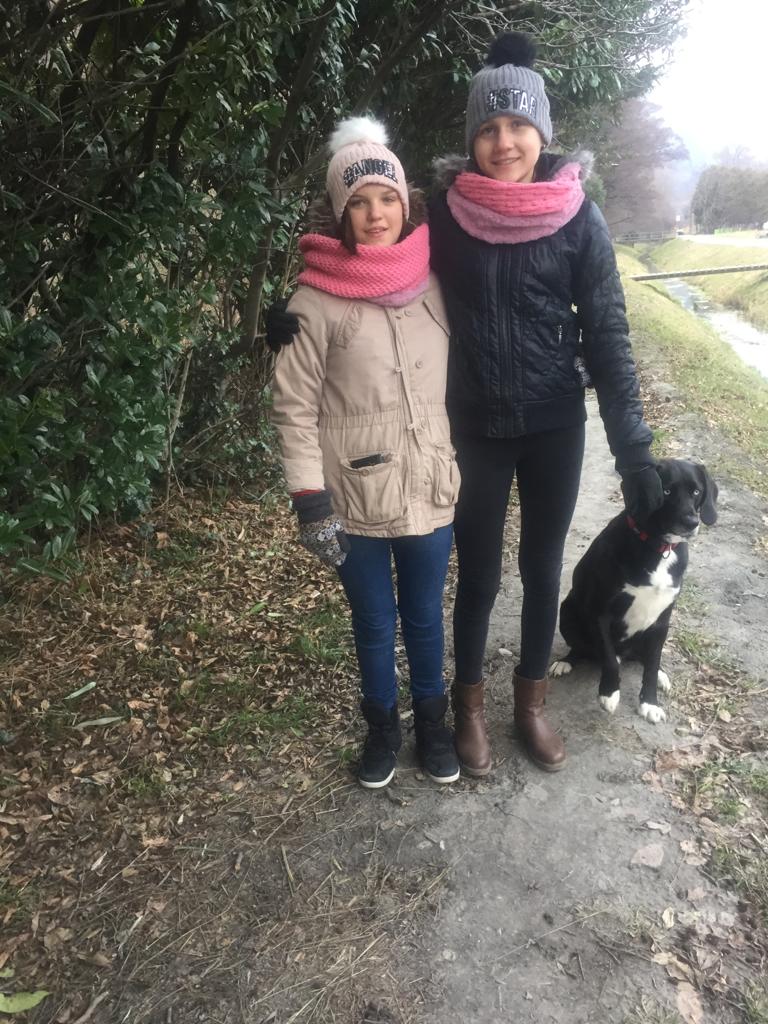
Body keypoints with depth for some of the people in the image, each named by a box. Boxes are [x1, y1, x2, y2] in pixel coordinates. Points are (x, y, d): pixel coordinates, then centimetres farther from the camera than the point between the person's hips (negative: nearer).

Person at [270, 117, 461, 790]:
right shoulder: (318, 301, -9)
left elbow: (460, 382, 10)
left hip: (431, 490, 3)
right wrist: (311, 501, -13)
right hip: (355, 499, -2)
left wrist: (468, 472, 11)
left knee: (425, 615, 18)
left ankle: (431, 720, 42)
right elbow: (295, 407, -8)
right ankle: (382, 727, 40)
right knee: (373, 622, 16)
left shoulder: (434, 285, 1)